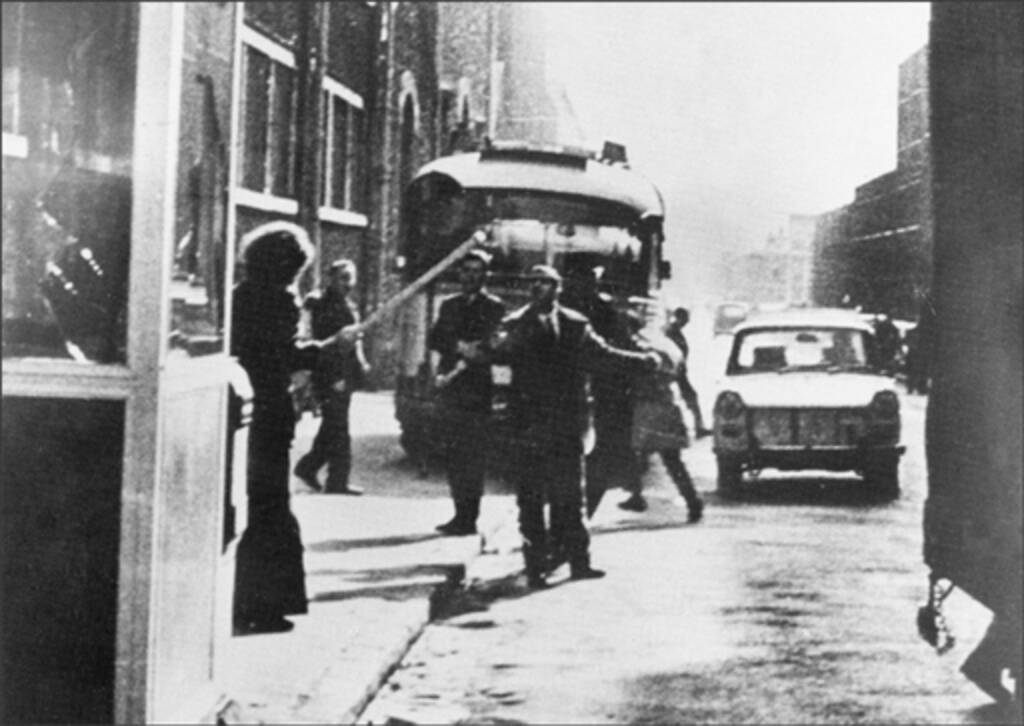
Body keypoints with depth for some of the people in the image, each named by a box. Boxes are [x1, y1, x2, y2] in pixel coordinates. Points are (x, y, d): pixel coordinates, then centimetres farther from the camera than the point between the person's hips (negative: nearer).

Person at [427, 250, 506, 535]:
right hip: (451, 390, 5)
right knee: (455, 455, 6)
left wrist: (455, 372, -12)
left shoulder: (493, 308, 0)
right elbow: (433, 339, 8)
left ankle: (468, 519, -7)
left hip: (476, 391, -5)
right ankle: (460, 514, 12)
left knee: (472, 456, -8)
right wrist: (458, 346, -11)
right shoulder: (450, 305, 18)